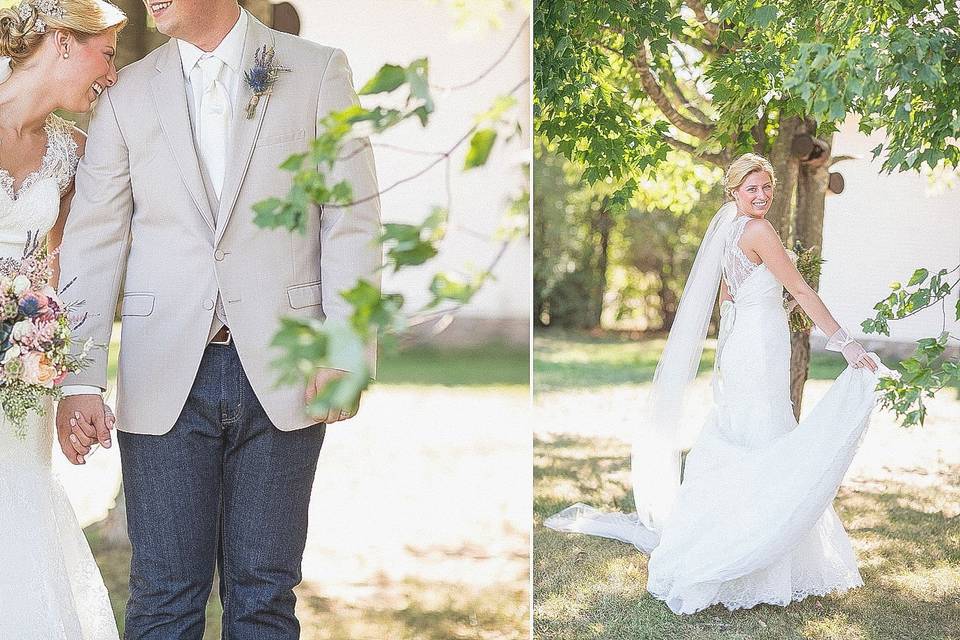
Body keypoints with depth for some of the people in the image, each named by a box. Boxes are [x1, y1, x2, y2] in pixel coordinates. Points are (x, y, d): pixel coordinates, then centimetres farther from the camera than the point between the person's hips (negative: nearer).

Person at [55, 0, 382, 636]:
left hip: (280, 371, -1)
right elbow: (92, 243, 4)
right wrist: (80, 380, -6)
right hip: (164, 378, 1)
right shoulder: (126, 94, 8)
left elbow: (352, 220, 0)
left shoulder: (319, 71, 4)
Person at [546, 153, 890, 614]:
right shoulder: (758, 231, -15)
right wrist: (844, 342, -14)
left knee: (734, 447, 14)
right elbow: (800, 290, -16)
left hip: (737, 347, 9)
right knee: (764, 452, -5)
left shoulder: (726, 230, 12)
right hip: (759, 348, -9)